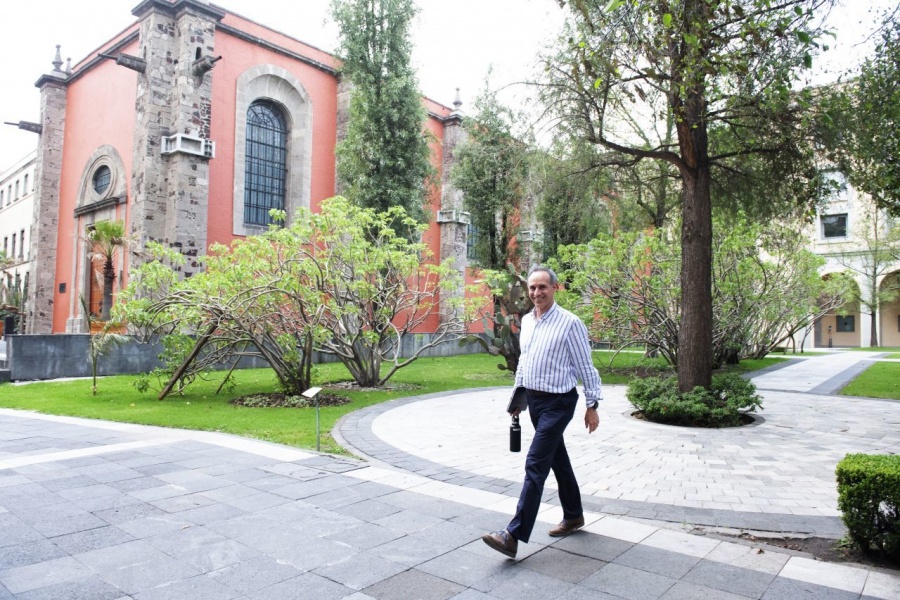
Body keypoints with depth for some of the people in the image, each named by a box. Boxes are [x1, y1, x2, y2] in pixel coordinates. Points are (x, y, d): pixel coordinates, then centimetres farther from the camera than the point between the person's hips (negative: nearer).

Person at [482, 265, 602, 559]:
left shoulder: (570, 323, -14)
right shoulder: (526, 321, 7)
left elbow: (585, 367, -10)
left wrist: (592, 405, -8)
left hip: (557, 402, -7)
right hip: (534, 400, 8)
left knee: (535, 465, -10)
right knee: (557, 459, 19)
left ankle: (514, 535, -8)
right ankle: (573, 516, 36)